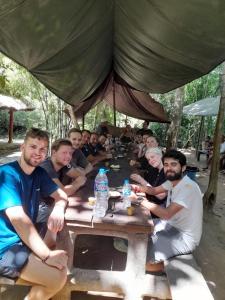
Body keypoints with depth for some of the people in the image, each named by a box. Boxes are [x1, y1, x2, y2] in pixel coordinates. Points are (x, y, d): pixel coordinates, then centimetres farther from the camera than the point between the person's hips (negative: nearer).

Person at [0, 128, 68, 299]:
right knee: (58, 277, -22)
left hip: (28, 237, 9)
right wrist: (47, 255, -27)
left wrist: (58, 209, -21)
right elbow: (18, 218, -27)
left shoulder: (39, 173, 5)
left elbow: (61, 196, 5)